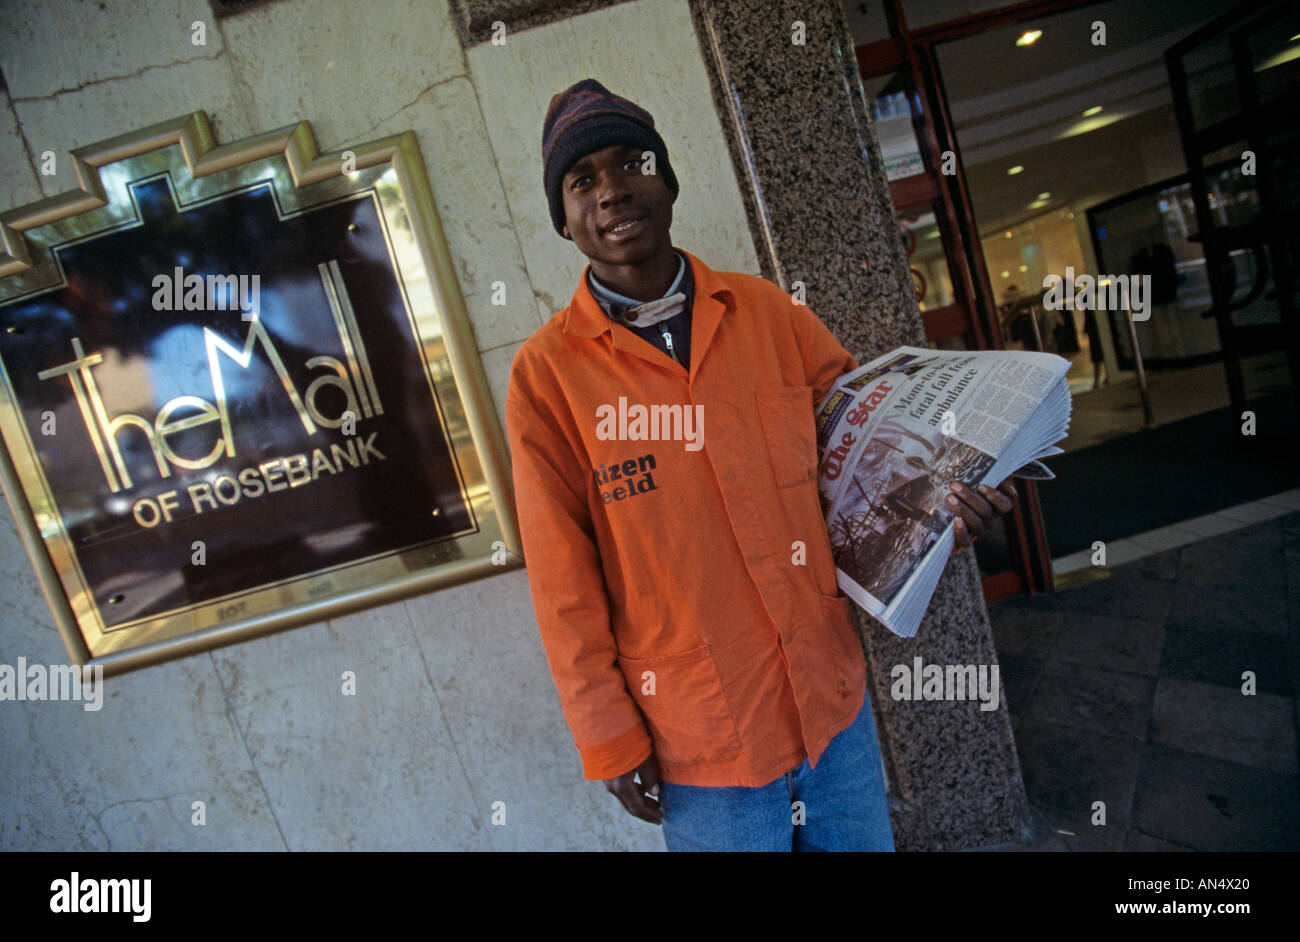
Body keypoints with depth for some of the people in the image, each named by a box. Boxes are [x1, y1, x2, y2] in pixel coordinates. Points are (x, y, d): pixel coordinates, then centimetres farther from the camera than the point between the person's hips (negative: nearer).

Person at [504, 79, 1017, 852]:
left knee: (863, 839, 20)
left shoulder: (768, 313, -1)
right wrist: (611, 740, -4)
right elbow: (563, 580, -8)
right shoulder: (547, 373, -10)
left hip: (834, 698, 4)